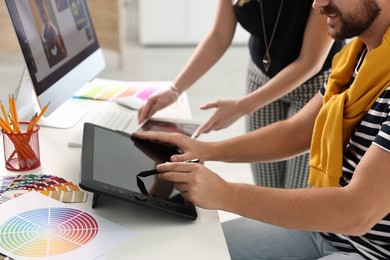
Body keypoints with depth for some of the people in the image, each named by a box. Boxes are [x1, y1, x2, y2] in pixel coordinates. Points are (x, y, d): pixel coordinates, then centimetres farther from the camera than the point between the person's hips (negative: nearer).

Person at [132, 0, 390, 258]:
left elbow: (358, 212, -31)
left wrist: (226, 194, -27)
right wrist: (208, 150, -4)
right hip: (325, 224, 8)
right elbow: (295, 131, 8)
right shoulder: (360, 54, 2)